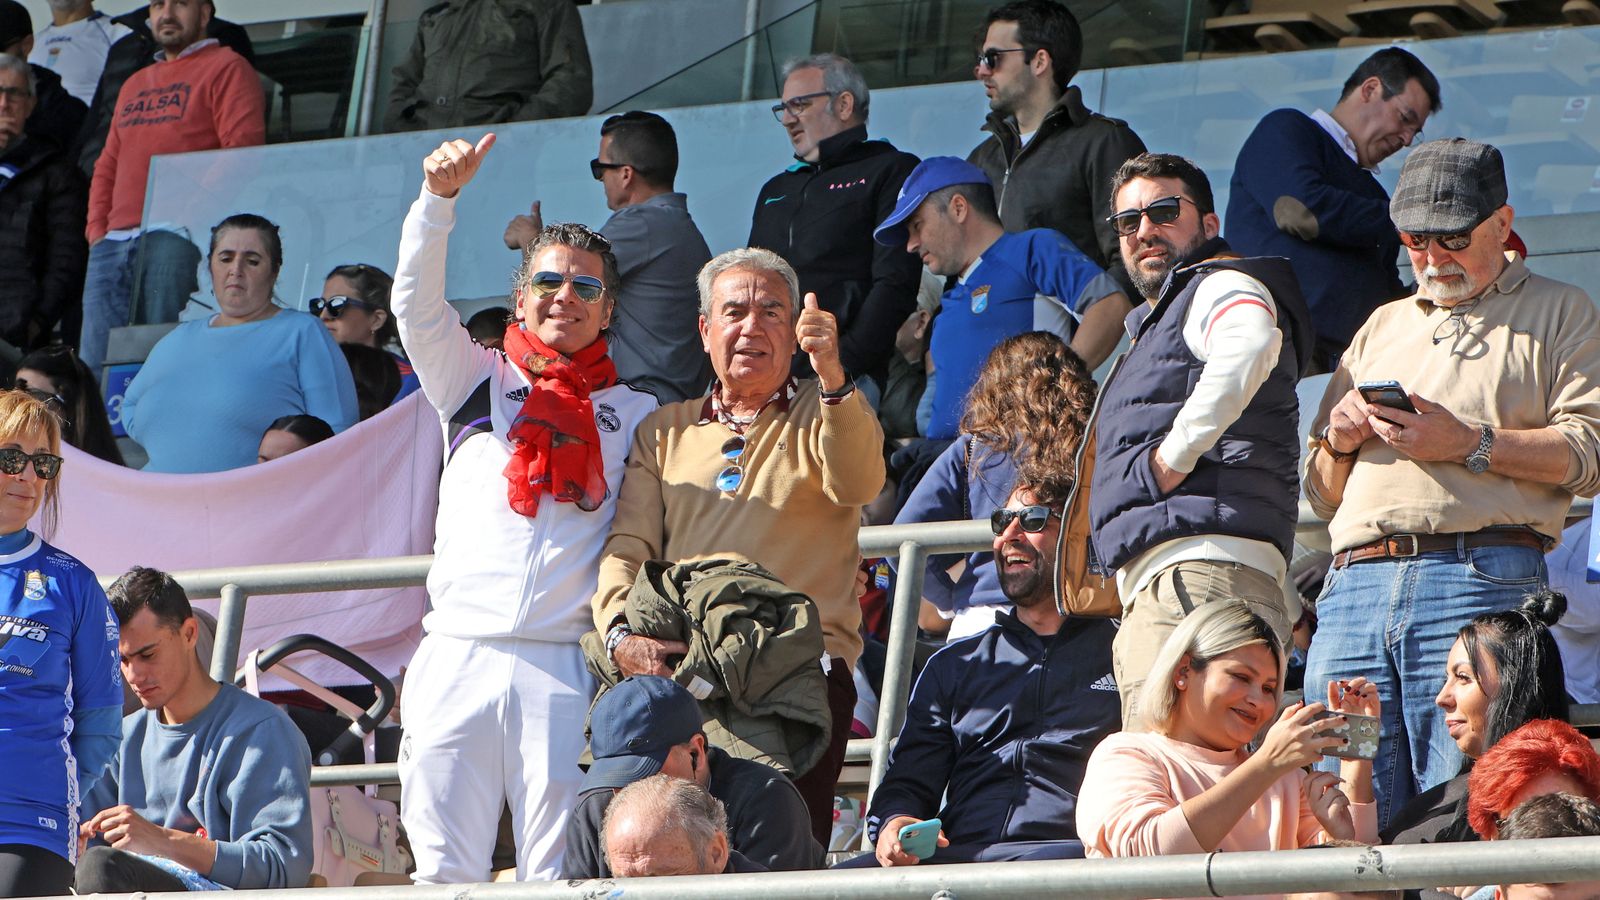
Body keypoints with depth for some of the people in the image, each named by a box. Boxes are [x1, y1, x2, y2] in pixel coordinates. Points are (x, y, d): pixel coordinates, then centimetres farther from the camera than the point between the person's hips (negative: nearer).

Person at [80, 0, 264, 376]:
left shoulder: (226, 69, 4)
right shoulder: (135, 85, 29)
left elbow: (243, 150, -8)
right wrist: (98, 230, 12)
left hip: (176, 240, -7)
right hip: (114, 242, 7)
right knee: (94, 365, -2)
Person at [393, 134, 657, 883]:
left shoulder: (635, 414, 17)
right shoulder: (478, 382, 18)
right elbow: (416, 303, 4)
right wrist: (439, 197, -10)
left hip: (566, 669, -1)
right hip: (458, 654, 1)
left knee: (560, 876, -6)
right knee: (444, 870, -5)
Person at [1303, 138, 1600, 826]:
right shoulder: (1382, 328, 30)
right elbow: (1321, 497, 30)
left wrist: (1470, 444, -10)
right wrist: (1339, 443, 8)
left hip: (1478, 580, -5)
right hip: (1353, 585, 5)